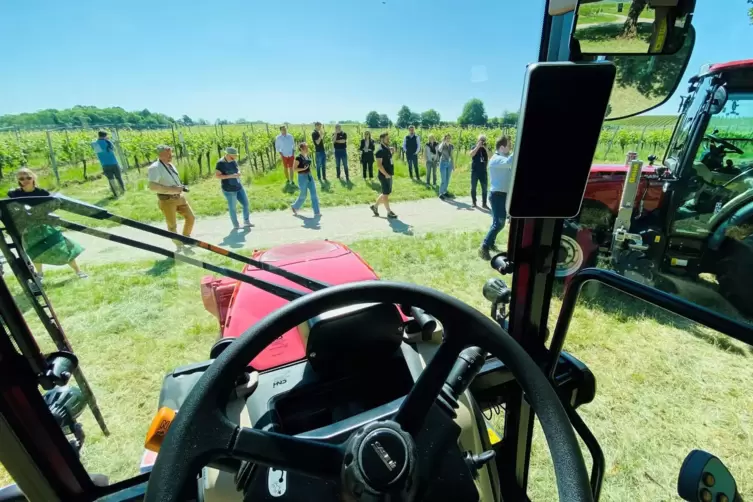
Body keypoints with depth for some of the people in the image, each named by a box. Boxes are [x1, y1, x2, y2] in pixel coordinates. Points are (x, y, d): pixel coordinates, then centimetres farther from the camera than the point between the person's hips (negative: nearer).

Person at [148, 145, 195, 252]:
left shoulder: (171, 165, 9)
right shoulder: (155, 168, -18)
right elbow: (152, 186, -27)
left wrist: (180, 188, 9)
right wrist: (172, 189, -28)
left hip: (179, 197, 7)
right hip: (167, 200, -7)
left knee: (191, 218, 12)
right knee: (172, 225, 7)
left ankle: (186, 238, 32)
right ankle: (179, 245, 24)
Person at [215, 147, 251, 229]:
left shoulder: (234, 161, 4)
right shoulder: (221, 163, -14)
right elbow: (216, 176, -17)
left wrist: (238, 173, -3)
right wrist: (231, 176, -23)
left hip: (239, 187, 7)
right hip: (229, 190, -7)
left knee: (246, 203, 6)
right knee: (232, 208, 2)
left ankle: (246, 222, 18)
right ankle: (236, 225, 15)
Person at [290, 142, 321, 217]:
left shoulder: (308, 156, 8)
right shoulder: (298, 158, -13)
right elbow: (294, 168, -13)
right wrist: (303, 169, -24)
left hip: (309, 176, 7)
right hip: (302, 177, -7)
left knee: (314, 194, 0)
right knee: (303, 195, 5)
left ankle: (316, 212, 2)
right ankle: (294, 206, 31)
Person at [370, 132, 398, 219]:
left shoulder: (387, 149, 12)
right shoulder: (380, 151, -14)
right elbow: (379, 165, -20)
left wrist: (392, 152, 11)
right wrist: (386, 174, -23)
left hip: (389, 174, 9)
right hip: (384, 175, -9)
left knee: (386, 193, 16)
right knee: (386, 194, -1)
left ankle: (375, 206, 29)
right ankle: (389, 212, 7)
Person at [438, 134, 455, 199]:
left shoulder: (451, 146, 6)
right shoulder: (442, 145, -9)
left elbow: (451, 155, 14)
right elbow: (440, 150, -33)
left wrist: (453, 164, 14)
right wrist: (443, 142, -28)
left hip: (449, 164, 5)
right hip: (443, 163, -5)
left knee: (447, 180, 9)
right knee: (443, 180, -9)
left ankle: (445, 192, 22)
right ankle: (441, 194, 1)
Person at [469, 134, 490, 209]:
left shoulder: (485, 149, 8)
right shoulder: (475, 147, 2)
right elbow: (471, 154, -18)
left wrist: (485, 148, -14)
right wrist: (478, 146, -18)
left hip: (483, 171, 2)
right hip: (475, 171, -2)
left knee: (484, 188, 0)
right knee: (473, 187, 4)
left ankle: (484, 203, 6)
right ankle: (474, 203, 16)